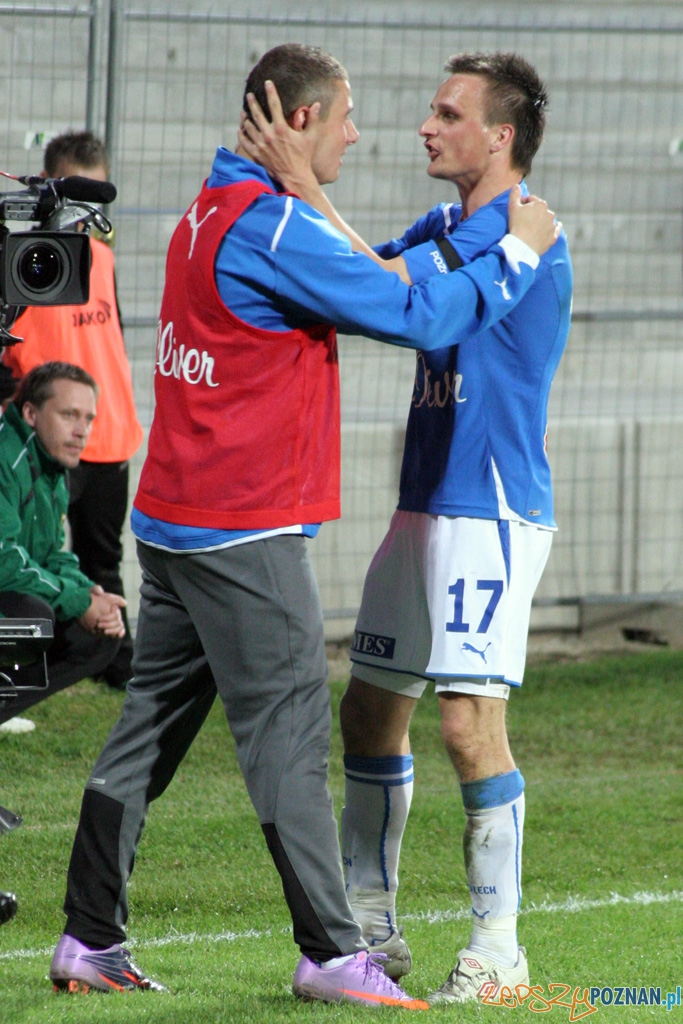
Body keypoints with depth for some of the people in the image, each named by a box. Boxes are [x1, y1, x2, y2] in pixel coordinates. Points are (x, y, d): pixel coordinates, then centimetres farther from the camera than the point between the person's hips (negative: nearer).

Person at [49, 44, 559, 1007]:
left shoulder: (210, 215, 14)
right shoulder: (273, 227, -16)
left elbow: (361, 284, 25)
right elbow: (411, 315, -17)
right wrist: (517, 254, -5)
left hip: (174, 519, 9)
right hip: (245, 530, -9)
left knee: (151, 725, 11)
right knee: (290, 732, -5)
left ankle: (90, 939, 13)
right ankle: (330, 953, -3)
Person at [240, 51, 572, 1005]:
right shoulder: (447, 226, 14)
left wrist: (302, 183, -22)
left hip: (492, 513, -9)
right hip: (424, 508, 9)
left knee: (469, 722, -13)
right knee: (369, 712, 11)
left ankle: (498, 944, -6)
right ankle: (369, 925, 20)